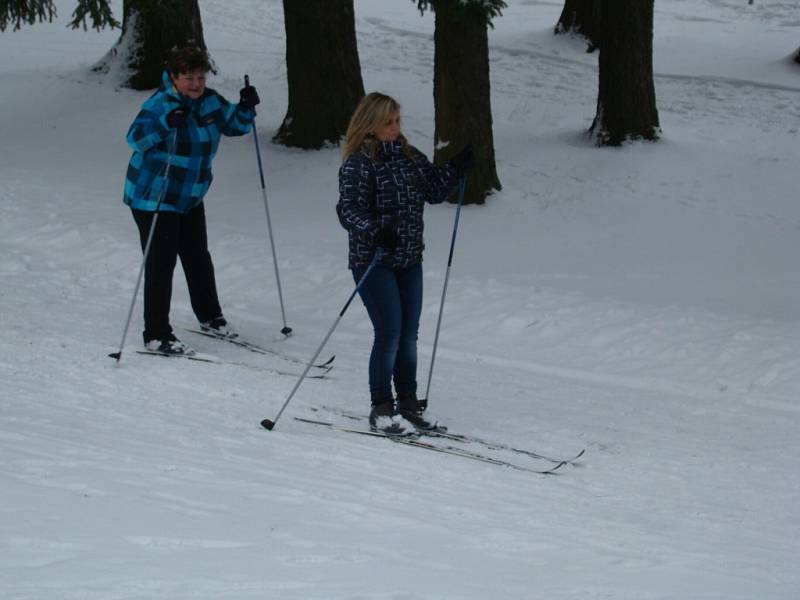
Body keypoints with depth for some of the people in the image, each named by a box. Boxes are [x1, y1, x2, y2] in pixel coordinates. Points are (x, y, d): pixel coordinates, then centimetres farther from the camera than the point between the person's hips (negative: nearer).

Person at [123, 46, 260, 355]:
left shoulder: (209, 101, 1)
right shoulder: (160, 103, -20)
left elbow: (233, 124, 14)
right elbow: (136, 137, -31)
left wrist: (246, 108, -6)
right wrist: (166, 123, -47)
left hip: (190, 197, 7)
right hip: (152, 196, -7)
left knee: (198, 258, 19)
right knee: (161, 263, -8)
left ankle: (210, 317, 37)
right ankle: (156, 335, -4)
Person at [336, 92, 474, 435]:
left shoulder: (410, 157, 8)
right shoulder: (358, 164, -13)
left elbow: (434, 190, 16)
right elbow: (349, 211, -21)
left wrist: (457, 168, 2)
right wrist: (374, 231, -37)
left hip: (409, 261, 7)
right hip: (373, 262, -7)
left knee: (409, 336, 11)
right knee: (389, 335, -7)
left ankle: (408, 403, 22)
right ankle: (381, 410, 3)